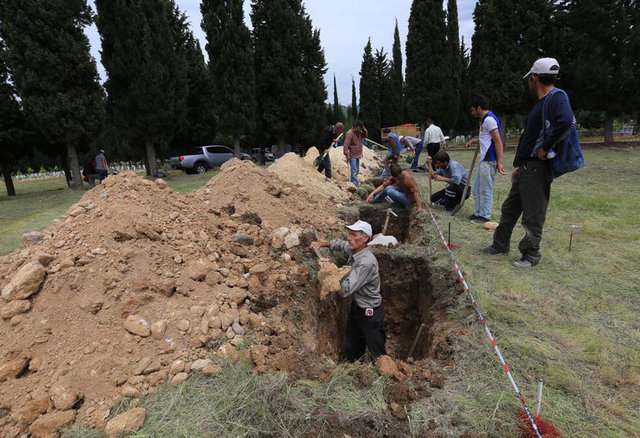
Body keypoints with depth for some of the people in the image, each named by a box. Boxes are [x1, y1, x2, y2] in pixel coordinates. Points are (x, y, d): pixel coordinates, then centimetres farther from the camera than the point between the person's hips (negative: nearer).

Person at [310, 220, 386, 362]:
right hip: (356, 307, 9)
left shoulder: (367, 262, -33)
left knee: (377, 353, 8)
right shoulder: (353, 249, -7)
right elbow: (341, 244, 19)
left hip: (370, 313, -9)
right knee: (351, 350, 24)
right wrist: (322, 244, 6)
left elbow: (345, 290, -35)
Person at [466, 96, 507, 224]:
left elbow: (498, 142, -18)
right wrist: (475, 141, 16)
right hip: (484, 161, 10)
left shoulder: (489, 119, -13)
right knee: (477, 188, 16)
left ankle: (485, 216, 4)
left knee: (486, 190, -4)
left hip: (489, 162, -10)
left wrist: (499, 163, -21)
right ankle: (479, 212, 25)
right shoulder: (485, 120, 19)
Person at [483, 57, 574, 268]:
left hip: (537, 169, -10)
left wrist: (545, 148, -22)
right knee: (510, 208, 16)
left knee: (532, 216, -1)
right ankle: (500, 245, 28)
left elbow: (566, 121, -32)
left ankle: (531, 254, 12)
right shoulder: (541, 102, 20)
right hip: (525, 168, 10)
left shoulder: (557, 97, -10)